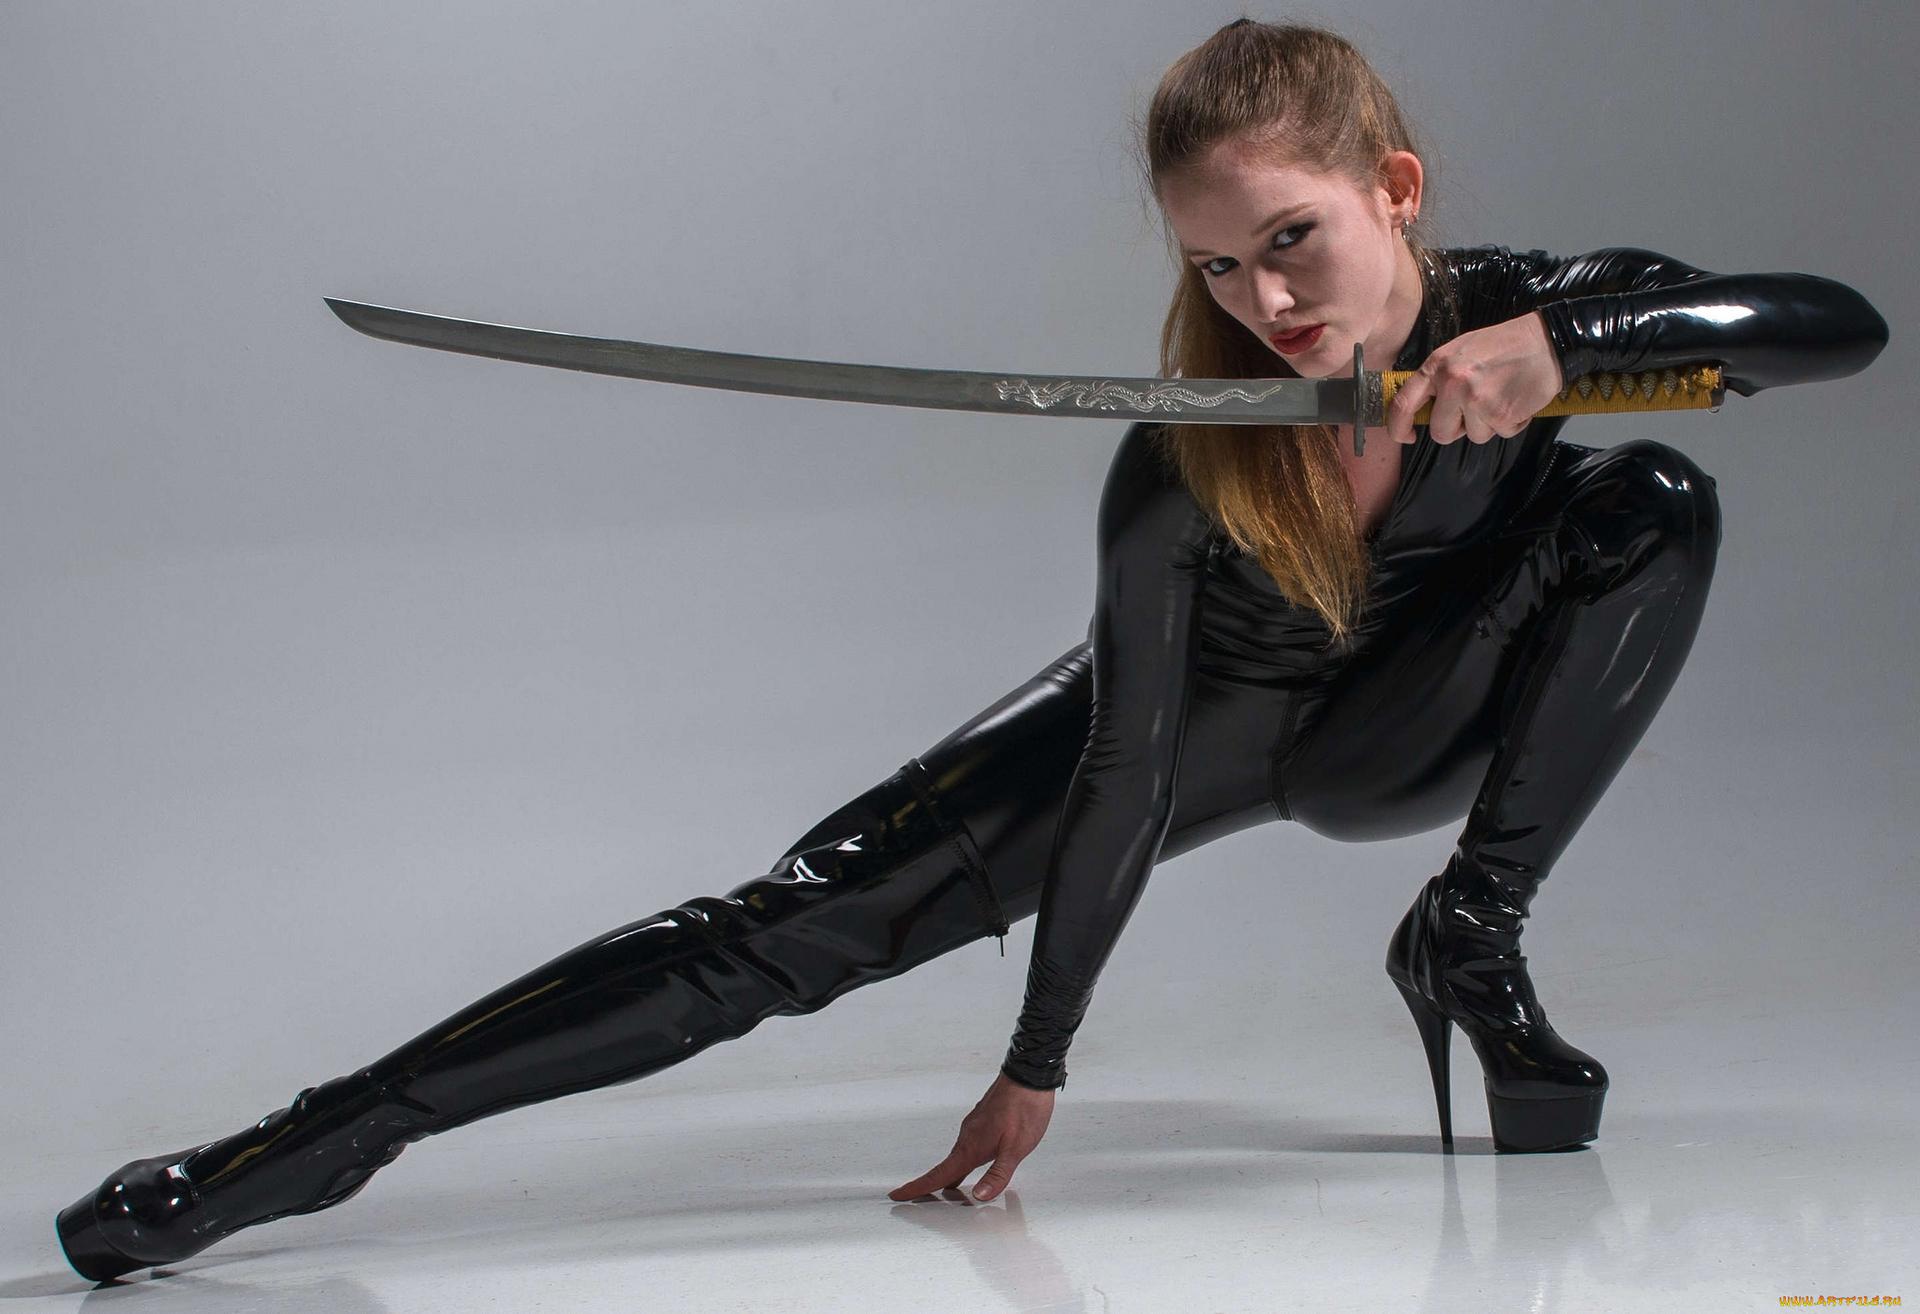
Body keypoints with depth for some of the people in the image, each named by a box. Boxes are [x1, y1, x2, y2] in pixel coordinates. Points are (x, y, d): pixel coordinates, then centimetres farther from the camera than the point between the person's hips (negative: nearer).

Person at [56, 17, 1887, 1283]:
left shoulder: (1519, 312, -27)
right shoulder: (1178, 467, -34)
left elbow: (1848, 326, -31)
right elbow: (1127, 776, -27)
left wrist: (1564, 342, -46)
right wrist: (1034, 1072, -20)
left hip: (1391, 732, 3)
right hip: (1194, 716, -3)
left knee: (1658, 505, -21)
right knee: (804, 924, -21)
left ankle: (1469, 941, -12)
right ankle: (293, 1152, -24)